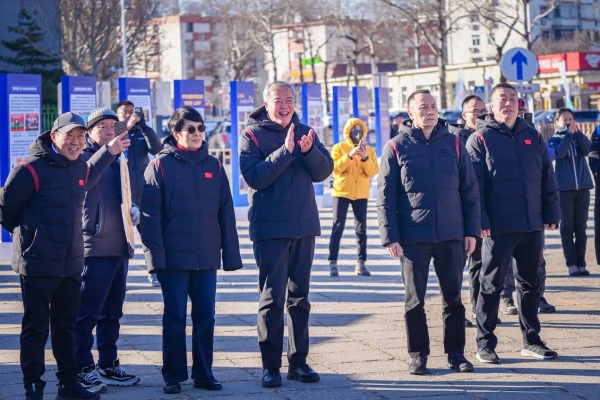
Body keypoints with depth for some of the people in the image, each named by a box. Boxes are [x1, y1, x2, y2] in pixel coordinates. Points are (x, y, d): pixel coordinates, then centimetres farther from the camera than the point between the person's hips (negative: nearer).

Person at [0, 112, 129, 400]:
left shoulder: (81, 167, 7)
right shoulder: (32, 169, -15)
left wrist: (108, 151, 27)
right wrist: (26, 235, 4)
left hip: (72, 263, 7)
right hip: (38, 264, -7)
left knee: (66, 325, 15)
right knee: (36, 327, 1)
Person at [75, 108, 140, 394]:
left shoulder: (116, 161, 20)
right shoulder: (83, 158, -3)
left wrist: (133, 210, 5)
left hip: (119, 246, 8)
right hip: (95, 246, -8)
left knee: (112, 311, 12)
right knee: (88, 311, -8)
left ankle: (108, 365, 20)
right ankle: (83, 368, -4)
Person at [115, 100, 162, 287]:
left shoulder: (142, 134, 9)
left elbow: (157, 150, -7)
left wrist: (144, 126, -17)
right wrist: (126, 127, -28)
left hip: (143, 194, 2)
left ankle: (154, 272, 10)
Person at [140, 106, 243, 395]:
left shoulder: (213, 166, 8)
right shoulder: (161, 166, -3)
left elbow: (226, 213, 8)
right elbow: (149, 214, -7)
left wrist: (230, 253, 4)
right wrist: (156, 254, -14)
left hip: (207, 257, 3)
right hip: (174, 257, -3)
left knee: (205, 317, 8)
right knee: (175, 317, 3)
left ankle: (203, 373, 18)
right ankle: (173, 376, 12)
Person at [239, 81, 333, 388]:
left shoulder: (305, 132, 9)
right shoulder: (252, 135, -4)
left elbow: (324, 171, -1)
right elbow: (254, 177, -17)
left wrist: (309, 151, -19)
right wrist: (285, 151, -25)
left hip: (305, 226, 5)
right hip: (270, 228, -4)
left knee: (299, 297, 10)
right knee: (272, 298, -4)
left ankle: (298, 361, 17)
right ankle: (270, 366, 2)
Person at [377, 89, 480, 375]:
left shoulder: (454, 143, 6)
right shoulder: (396, 147, 0)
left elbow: (470, 189, 8)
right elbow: (384, 196, -1)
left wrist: (471, 230, 3)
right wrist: (390, 236, -8)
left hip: (451, 235, 2)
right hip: (413, 238, -2)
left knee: (453, 298, 8)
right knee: (415, 300, 5)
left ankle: (455, 352, 18)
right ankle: (418, 354, 15)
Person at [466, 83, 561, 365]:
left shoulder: (533, 137, 10)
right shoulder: (480, 139, -3)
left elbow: (548, 179, 11)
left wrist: (552, 214, 5)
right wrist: (480, 221, -15)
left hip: (533, 226, 5)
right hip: (498, 228, -4)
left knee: (530, 284, 12)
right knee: (491, 285, 2)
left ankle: (531, 341, 22)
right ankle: (485, 344, 9)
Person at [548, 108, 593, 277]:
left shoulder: (578, 137, 13)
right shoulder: (554, 140, 6)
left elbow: (588, 150, -8)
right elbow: (559, 153, -16)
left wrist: (577, 132, -14)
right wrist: (569, 133, -16)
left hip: (583, 187, 2)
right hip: (564, 188, -2)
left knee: (581, 227, 3)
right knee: (567, 228, -3)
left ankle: (581, 263, 5)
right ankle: (572, 264, -2)